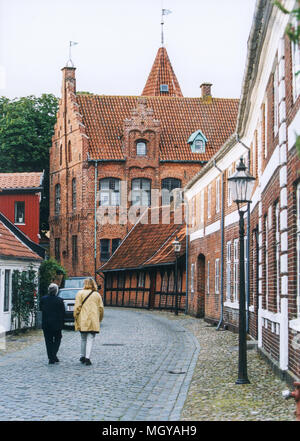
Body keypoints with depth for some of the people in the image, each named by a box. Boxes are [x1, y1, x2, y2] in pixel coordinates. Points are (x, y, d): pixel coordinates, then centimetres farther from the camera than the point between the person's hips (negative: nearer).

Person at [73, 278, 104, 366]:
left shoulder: (80, 293, 2)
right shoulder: (97, 295, 8)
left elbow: (77, 307, -4)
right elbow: (101, 308, 7)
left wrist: (75, 317, 4)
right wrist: (99, 319, 17)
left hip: (82, 321, 0)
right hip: (93, 321, 0)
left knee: (83, 339, 15)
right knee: (90, 339, -1)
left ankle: (82, 356, 20)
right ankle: (87, 358, -12)